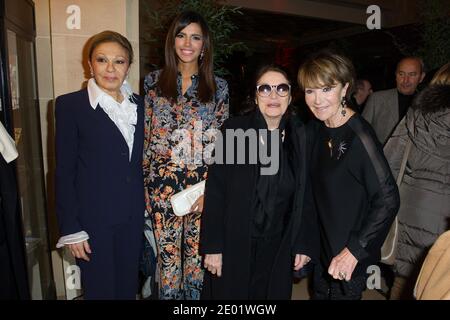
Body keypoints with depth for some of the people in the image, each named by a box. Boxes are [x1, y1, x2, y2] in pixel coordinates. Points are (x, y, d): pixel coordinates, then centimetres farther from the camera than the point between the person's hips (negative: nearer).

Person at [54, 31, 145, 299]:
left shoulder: (138, 104, 6)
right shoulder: (71, 105, -7)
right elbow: (65, 171, -7)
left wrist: (144, 211, 8)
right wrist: (71, 229, -9)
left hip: (133, 216, 4)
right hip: (93, 217, -4)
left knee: (128, 286, 15)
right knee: (100, 289, 9)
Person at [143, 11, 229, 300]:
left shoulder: (218, 87, 3)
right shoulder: (154, 81, 5)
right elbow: (146, 136, 7)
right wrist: (145, 183, 5)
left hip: (204, 184, 0)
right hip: (163, 182, 1)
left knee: (198, 257, 10)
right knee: (168, 257, 9)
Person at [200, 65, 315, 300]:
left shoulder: (299, 136, -2)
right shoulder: (234, 130, -9)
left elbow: (304, 197, 3)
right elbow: (215, 191, -10)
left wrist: (303, 245, 3)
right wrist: (212, 246, -10)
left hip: (278, 251, 2)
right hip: (233, 246, -2)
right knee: (228, 293, 14)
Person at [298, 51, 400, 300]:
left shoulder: (358, 135, -23)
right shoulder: (320, 129, -1)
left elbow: (388, 199, -25)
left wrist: (355, 250, -24)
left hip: (349, 259, -7)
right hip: (322, 247, 7)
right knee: (319, 293, 22)